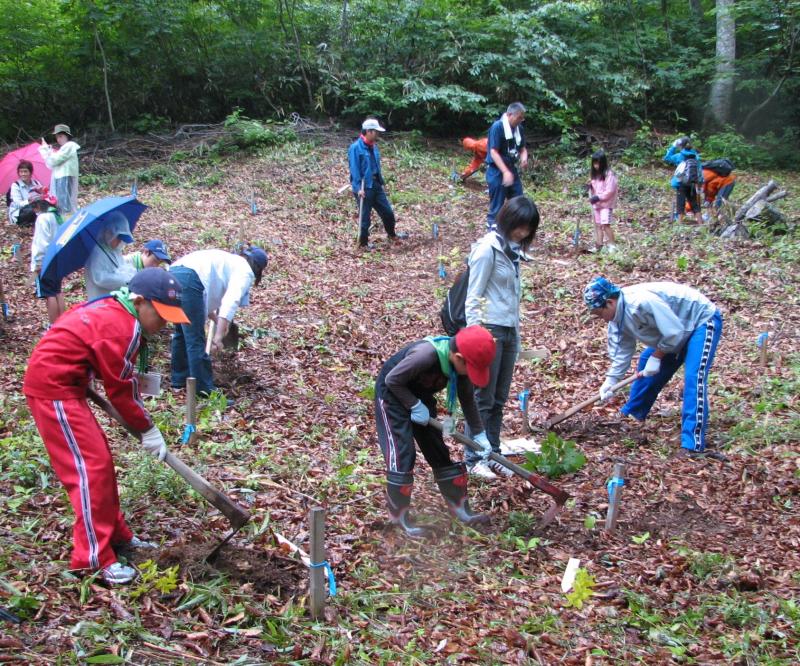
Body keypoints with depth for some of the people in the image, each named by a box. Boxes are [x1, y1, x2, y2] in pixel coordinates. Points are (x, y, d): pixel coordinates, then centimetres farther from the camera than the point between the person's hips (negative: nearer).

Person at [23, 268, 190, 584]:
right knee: (91, 466, -9)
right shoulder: (123, 327, -20)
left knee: (100, 458, 14)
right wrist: (148, 429, -4)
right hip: (54, 390, -10)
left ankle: (115, 535, 24)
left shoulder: (110, 310, 10)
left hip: (61, 383, 10)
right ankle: (95, 559, -5)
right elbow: (120, 389, -14)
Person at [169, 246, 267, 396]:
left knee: (182, 333, 23)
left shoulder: (228, 261, 34)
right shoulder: (245, 271, 9)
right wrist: (218, 336, -13)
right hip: (187, 280, -9)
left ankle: (180, 379, 34)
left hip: (172, 274, 9)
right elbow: (230, 302, -7)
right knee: (196, 340, -1)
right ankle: (204, 389, 6)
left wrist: (216, 319, 46)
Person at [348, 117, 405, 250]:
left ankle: (392, 235, 35)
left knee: (388, 212, 13)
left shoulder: (373, 146, 9)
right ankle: (363, 243, 18)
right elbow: (354, 169, -17)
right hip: (364, 188, -7)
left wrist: (381, 182, 17)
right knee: (365, 217, 3)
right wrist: (358, 188, -21)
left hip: (376, 185, 7)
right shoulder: (356, 148, -15)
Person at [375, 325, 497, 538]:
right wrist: (415, 406, -23)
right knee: (401, 454, -12)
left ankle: (461, 509, 18)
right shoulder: (426, 354, -38)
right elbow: (392, 380, -27)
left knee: (438, 452, 9)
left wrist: (479, 434, 1)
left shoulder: (461, 361, -14)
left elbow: (467, 399, 0)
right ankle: (399, 517, 0)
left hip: (420, 397, 7)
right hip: (393, 394, -7)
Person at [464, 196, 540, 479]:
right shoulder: (488, 248, -14)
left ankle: (492, 454, 22)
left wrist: (516, 333, 15)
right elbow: (473, 298, -13)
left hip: (509, 331, 8)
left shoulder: (513, 249, 10)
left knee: (499, 399, 12)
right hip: (489, 330, -7)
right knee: (483, 399, 1)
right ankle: (474, 459, 11)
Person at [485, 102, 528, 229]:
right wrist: (505, 172, -27)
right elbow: (493, 152, -21)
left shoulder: (518, 128, 4)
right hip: (497, 171, -7)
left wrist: (524, 157, -9)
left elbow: (522, 148, 16)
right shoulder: (497, 127, -17)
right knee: (497, 206, -2)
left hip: (511, 169, 7)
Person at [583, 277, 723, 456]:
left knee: (694, 379, -21)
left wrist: (656, 357, -17)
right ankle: (632, 414, 35)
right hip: (677, 328, 10)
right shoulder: (617, 315, -5)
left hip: (703, 320, -10)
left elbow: (674, 332, -29)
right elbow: (622, 350, 3)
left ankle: (693, 444, -23)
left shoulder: (642, 302, -35)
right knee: (646, 361, 16)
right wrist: (610, 380, -5)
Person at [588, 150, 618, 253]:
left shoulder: (609, 174, -13)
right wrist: (590, 187, 0)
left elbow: (610, 191, -17)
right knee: (598, 225, 9)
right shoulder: (595, 175, 11)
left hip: (606, 204, -8)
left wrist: (598, 197, -21)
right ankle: (598, 245, 16)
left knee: (605, 224, -14)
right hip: (596, 204, 8)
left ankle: (611, 245, -7)